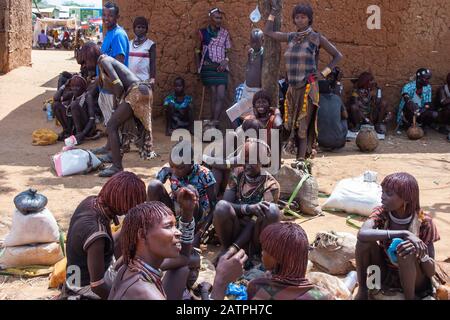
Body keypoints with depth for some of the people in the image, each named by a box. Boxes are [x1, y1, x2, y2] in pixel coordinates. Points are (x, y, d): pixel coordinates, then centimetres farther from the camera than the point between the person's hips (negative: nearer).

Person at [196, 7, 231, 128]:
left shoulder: (225, 33, 9)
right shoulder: (203, 32, 4)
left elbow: (228, 50, 12)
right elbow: (197, 51, 10)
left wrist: (226, 61, -8)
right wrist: (199, 67, 5)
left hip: (221, 67, 2)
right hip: (208, 67, -2)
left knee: (221, 96, -10)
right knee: (214, 95, -7)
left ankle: (213, 123, -7)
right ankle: (214, 123, -1)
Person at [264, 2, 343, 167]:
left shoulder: (316, 38, -2)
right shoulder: (290, 37, 11)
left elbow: (338, 56, 4)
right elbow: (268, 32, 20)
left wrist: (324, 73, -4)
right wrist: (274, 12, 18)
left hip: (308, 88, -5)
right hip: (292, 88, 5)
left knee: (303, 124, -8)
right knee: (292, 124, 5)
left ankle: (301, 159, -7)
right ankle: (300, 155, 11)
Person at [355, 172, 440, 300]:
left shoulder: (424, 223, -19)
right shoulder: (382, 213, -14)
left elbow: (431, 272, -19)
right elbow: (362, 234, -38)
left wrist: (421, 253, -41)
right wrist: (404, 233, -43)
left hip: (412, 280, -2)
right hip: (385, 275, 2)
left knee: (405, 248, -33)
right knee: (366, 240, -24)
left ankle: (410, 297, -13)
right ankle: (362, 290, -8)